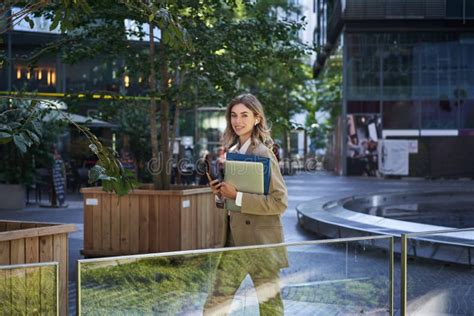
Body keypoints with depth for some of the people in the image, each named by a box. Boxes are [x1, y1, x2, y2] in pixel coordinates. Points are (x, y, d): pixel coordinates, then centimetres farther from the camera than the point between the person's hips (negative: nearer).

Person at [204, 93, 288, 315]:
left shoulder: (263, 154, -11)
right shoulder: (230, 151, 11)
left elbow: (280, 201, -18)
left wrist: (237, 196, -20)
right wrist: (220, 193, -2)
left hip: (261, 242, -7)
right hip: (234, 240, 7)